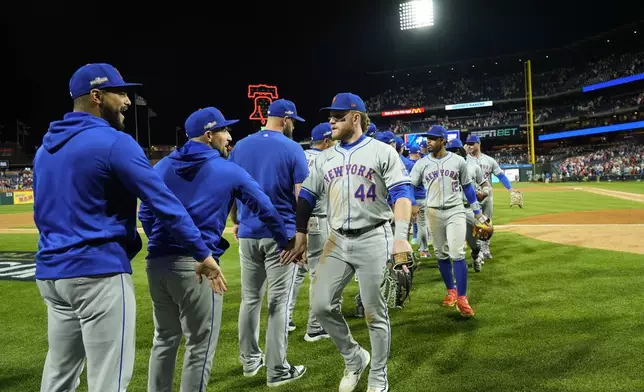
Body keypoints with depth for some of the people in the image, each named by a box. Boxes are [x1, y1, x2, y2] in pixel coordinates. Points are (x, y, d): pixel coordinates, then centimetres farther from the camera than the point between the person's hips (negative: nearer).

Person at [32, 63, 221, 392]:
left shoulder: (45, 148, 14)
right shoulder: (114, 142, -12)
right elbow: (163, 203, -16)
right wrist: (203, 253, -13)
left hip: (51, 273, 9)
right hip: (98, 272, -9)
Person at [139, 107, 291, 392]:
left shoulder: (161, 167, 13)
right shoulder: (229, 171, 0)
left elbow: (145, 214, 16)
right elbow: (266, 209, 5)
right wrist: (285, 243, 18)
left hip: (156, 263, 6)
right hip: (196, 265, -6)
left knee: (164, 339, 21)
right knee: (200, 346, 6)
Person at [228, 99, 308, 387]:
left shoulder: (240, 147, 6)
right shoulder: (292, 149, -7)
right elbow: (301, 196, -10)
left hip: (248, 234, 5)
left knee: (250, 299, 16)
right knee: (278, 303, 1)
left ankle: (250, 361, 28)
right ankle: (277, 371, 9)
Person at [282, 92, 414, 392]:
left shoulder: (382, 152, -3)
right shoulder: (324, 158, 11)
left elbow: (402, 193, -11)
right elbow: (307, 198, 14)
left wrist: (401, 237, -24)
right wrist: (300, 238, 7)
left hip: (373, 239, -4)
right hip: (337, 240, 5)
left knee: (375, 313, 3)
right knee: (321, 305, -1)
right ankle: (354, 357, 24)